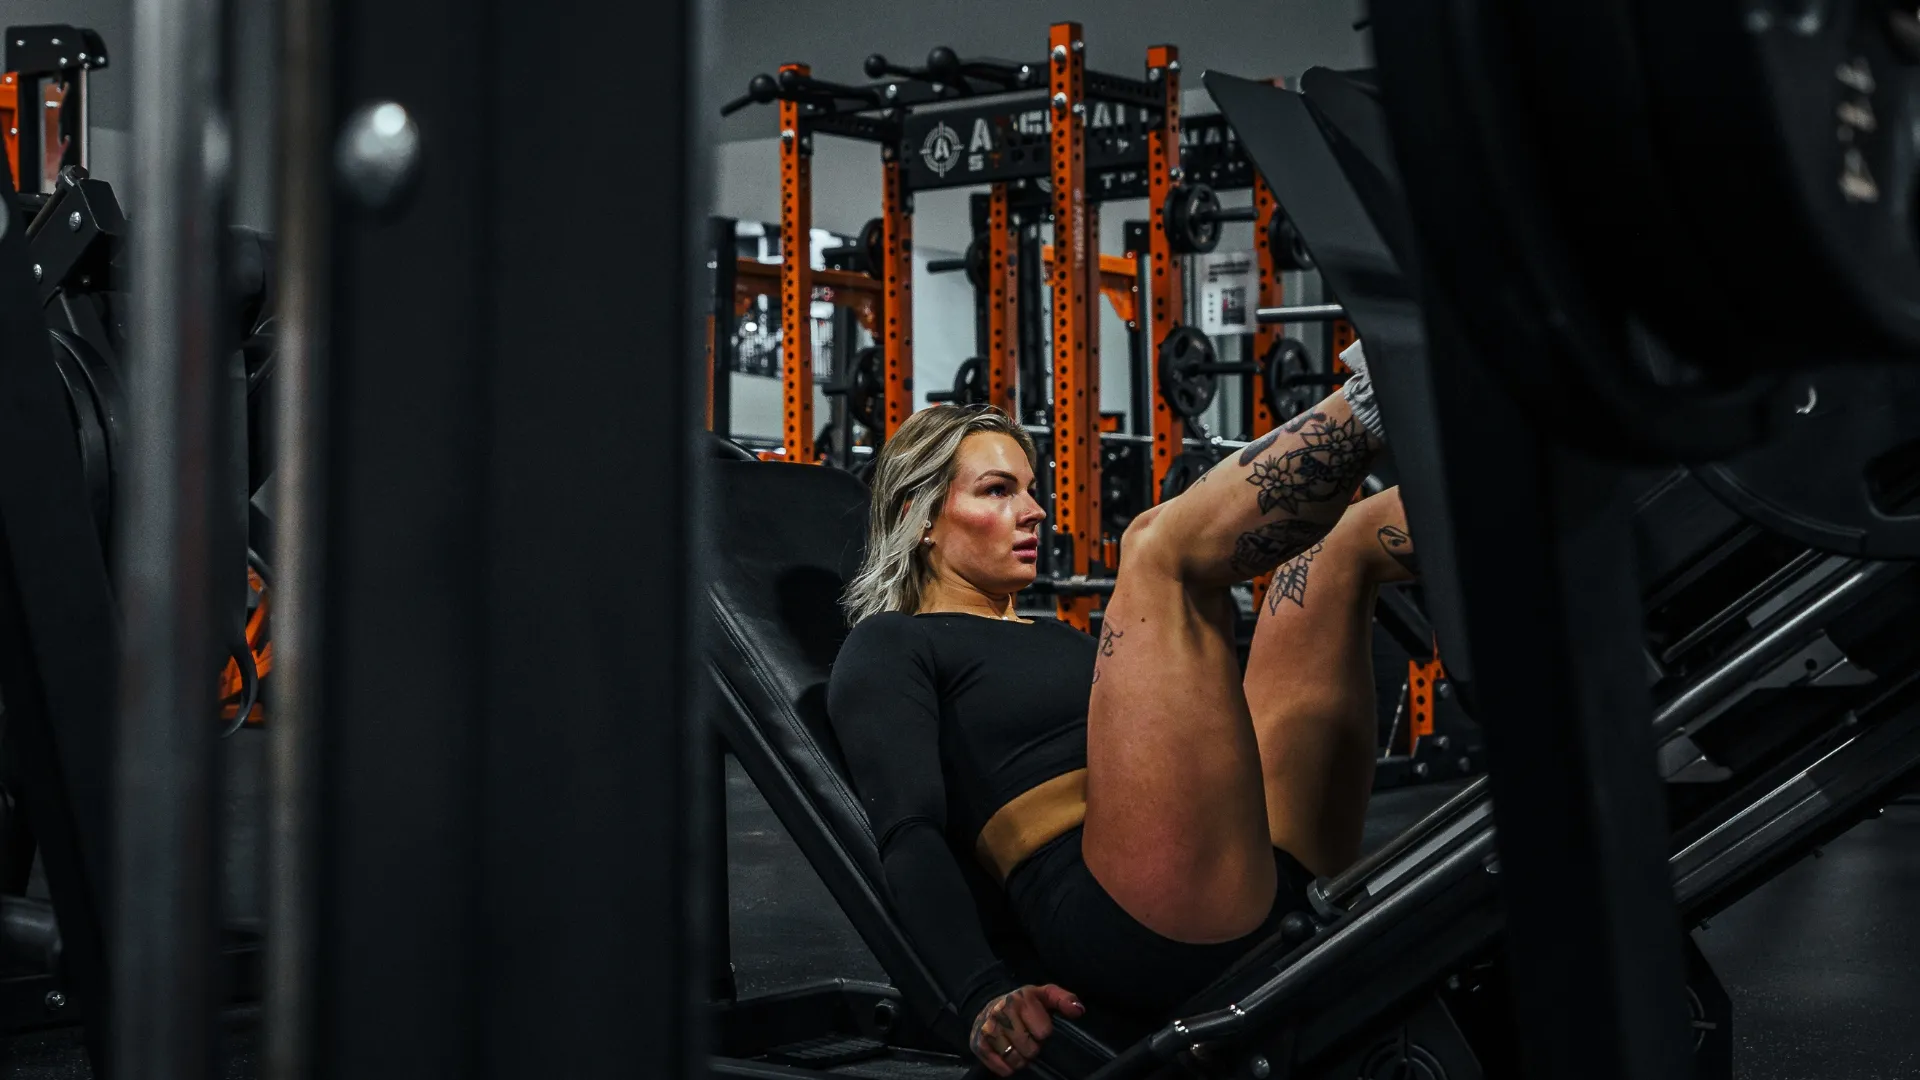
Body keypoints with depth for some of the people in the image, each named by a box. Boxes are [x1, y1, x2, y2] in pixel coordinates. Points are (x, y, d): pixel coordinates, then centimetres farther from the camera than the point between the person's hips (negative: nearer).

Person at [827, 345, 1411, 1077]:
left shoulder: (1058, 637, 35)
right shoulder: (890, 649, 12)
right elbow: (909, 835, -5)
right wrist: (984, 998, -23)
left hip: (1272, 878, 8)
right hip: (1137, 930, -7)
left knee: (1341, 537, 3)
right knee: (1161, 546, -19)